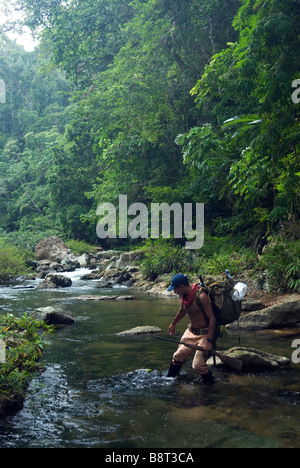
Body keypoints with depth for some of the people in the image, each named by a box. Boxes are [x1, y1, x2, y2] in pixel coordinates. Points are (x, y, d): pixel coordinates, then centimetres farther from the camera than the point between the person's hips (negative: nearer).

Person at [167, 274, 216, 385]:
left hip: (204, 334, -8)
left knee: (198, 365, -15)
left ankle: (210, 384, 7)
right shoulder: (184, 295, 1)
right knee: (178, 356, 13)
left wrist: (209, 341, -29)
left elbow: (212, 319, -26)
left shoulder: (201, 296, -25)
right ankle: (169, 378, 33)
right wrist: (173, 323, 36)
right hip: (191, 331, 8)